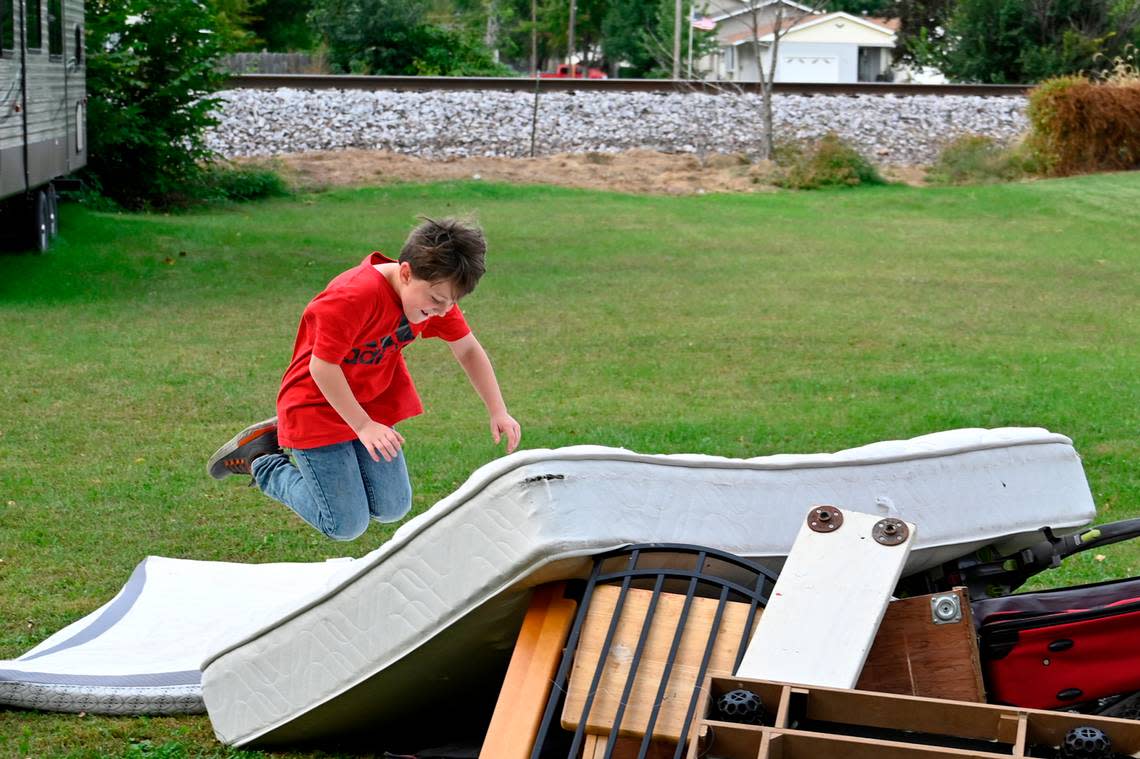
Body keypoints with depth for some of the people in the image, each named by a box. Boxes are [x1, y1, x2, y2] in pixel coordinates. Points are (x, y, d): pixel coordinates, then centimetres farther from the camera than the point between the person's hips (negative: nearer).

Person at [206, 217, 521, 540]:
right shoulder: (356, 296, -33)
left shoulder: (435, 292, -10)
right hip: (318, 408, -7)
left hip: (374, 404, 7)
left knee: (392, 510, 9)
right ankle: (263, 462, 15)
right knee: (347, 526, -6)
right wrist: (364, 426, -25)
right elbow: (323, 367, -29)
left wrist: (498, 412, -5)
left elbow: (468, 350, 2)